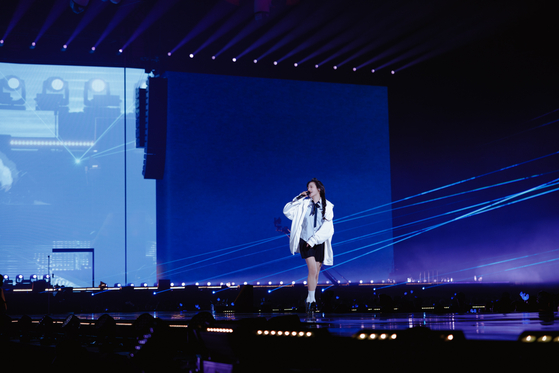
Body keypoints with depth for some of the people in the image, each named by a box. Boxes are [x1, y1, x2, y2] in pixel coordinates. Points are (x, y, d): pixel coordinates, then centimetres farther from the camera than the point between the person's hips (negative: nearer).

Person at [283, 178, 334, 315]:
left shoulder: (327, 206, 2)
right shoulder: (304, 204, 5)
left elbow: (327, 227, -4)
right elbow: (287, 211, 4)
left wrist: (313, 240, -11)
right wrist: (298, 199, -4)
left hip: (319, 243, 1)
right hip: (305, 241, -1)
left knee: (316, 273, 4)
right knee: (313, 269, -18)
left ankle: (310, 302, 15)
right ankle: (311, 299, -14)